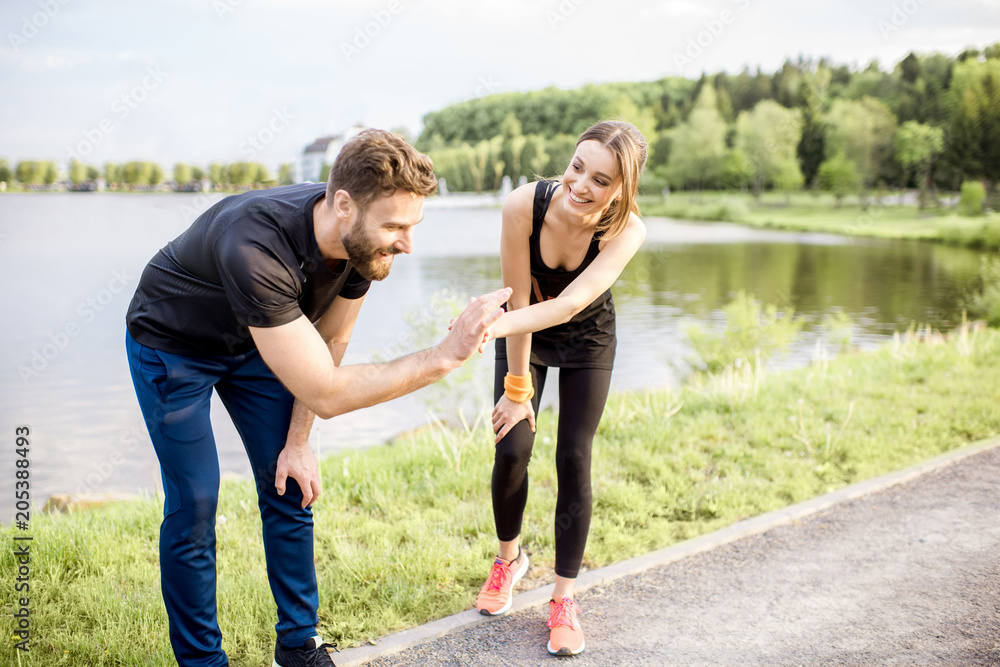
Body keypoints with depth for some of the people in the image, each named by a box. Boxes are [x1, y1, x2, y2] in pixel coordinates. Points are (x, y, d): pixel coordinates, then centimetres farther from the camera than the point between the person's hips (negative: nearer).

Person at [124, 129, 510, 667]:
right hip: (171, 345, -6)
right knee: (193, 506, -7)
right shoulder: (256, 247, -44)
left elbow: (328, 345, -5)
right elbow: (325, 392, -42)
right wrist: (445, 355, -45)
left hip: (254, 340, 6)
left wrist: (297, 442, -4)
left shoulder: (361, 239, -22)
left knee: (290, 490, 4)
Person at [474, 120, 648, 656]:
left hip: (587, 341, 0)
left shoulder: (627, 231, -32)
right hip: (524, 333, 1)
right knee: (511, 451, -5)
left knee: (574, 460, -5)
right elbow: (520, 299, -25)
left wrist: (491, 325, -60)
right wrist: (516, 386, -19)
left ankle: (564, 599, 9)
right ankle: (509, 558, 25)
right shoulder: (523, 205, -32)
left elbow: (571, 303, -44)